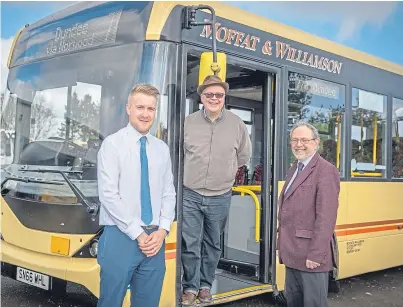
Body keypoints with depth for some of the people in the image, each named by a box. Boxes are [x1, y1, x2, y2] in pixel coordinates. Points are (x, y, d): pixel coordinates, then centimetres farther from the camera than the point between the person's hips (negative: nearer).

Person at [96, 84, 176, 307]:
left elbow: (169, 193, 11)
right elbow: (108, 195, -11)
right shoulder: (112, 144, -4)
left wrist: (162, 231, -4)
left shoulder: (162, 149, 11)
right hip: (121, 237, -4)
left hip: (155, 239, 5)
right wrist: (137, 233, -12)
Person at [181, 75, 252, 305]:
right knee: (190, 244, 2)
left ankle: (205, 285, 28)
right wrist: (191, 172, 9)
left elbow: (244, 156, 13)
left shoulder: (237, 124, -1)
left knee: (212, 245, 13)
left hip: (220, 197, 1)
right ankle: (191, 287, 17)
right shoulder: (188, 122, -4)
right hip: (190, 194, -1)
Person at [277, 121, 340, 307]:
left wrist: (315, 254, -22)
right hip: (293, 254, 8)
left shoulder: (325, 171, -13)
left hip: (311, 255, -8)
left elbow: (326, 217, -20)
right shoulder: (293, 170, 16)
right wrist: (284, 247, 14)